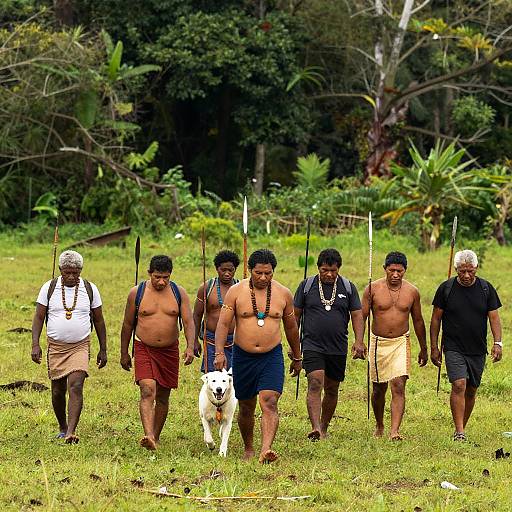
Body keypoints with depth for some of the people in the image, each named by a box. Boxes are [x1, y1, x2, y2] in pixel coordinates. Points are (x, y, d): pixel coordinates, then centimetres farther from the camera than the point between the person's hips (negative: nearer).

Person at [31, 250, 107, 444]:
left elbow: (99, 321, 9)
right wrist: (35, 345, -9)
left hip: (80, 347, -1)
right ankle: (62, 427, 28)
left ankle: (71, 432, -24)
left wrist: (103, 350, 9)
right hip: (56, 346, 1)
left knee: (76, 386, -18)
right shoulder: (49, 288, 0)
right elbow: (38, 318, 2)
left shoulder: (90, 289, 2)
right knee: (58, 391, 7)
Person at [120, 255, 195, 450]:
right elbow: (128, 324, 6)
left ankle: (156, 436, 23)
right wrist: (124, 353, 8)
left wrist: (190, 347, -20)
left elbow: (188, 322, -4)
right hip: (144, 349, -2)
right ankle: (148, 436, -31)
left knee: (163, 396, 9)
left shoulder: (179, 293, 1)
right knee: (147, 392, -19)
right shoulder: (137, 293, -2)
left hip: (169, 351, 2)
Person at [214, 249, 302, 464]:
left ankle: (266, 450, -29)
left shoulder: (283, 293, 4)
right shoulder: (236, 291, -2)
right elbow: (223, 324, -5)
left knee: (269, 403, -18)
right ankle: (248, 449, 30)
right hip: (243, 357, 1)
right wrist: (219, 352, -18)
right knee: (246, 407, 11)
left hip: (272, 357, 0)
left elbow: (291, 327, 15)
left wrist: (297, 357, 22)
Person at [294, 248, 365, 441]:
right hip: (312, 346, -3)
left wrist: (359, 341, -8)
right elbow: (295, 315, 8)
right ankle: (315, 428, -29)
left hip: (338, 349, 3)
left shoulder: (348, 287, 5)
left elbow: (357, 315, 6)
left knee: (332, 389, 10)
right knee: (315, 383, -19)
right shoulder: (307, 286, 2)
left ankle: (324, 427, 25)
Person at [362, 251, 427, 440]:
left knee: (398, 387, -14)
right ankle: (379, 426, 33)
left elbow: (418, 320, 12)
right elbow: (362, 316, 0)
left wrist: (423, 349, 17)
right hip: (378, 343, 0)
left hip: (401, 342, 0)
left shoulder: (412, 292, 1)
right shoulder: (373, 289, -5)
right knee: (378, 389, 11)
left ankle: (395, 430, -19)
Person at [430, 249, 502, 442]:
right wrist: (434, 348, 1)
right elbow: (436, 319, 3)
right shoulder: (446, 288, -3)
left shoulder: (486, 288, 2)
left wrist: (497, 342, -11)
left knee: (471, 390, 8)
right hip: (453, 348, -3)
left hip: (478, 350, 3)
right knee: (459, 385, -18)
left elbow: (494, 317, 3)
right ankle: (459, 432, -19)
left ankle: (462, 428, 24)